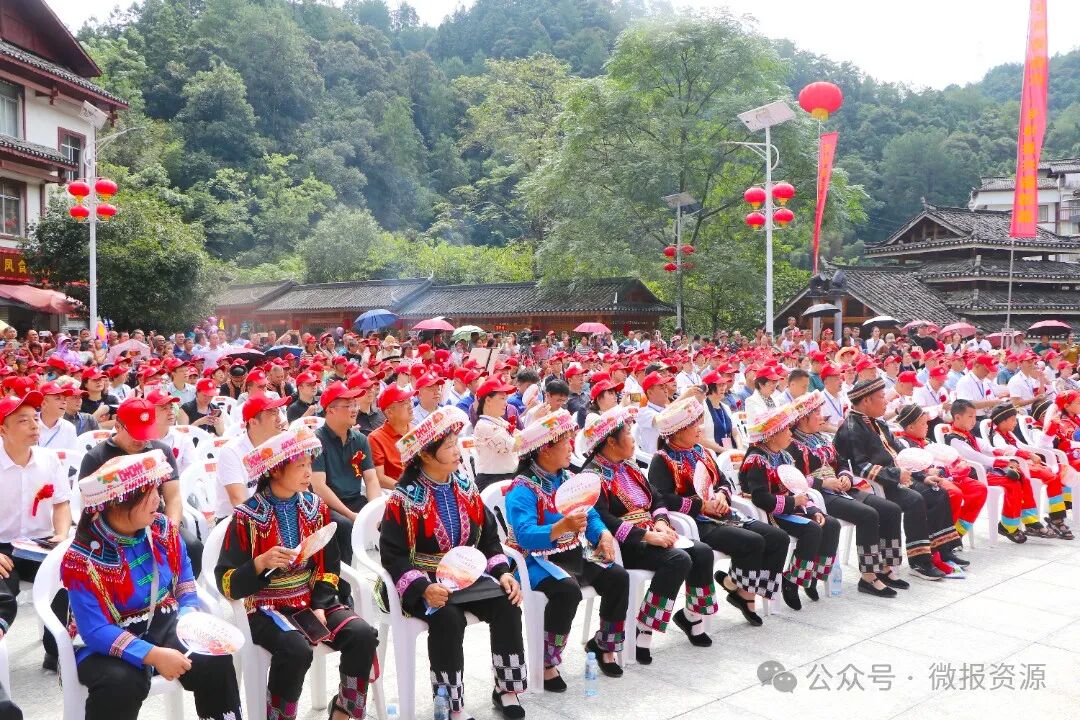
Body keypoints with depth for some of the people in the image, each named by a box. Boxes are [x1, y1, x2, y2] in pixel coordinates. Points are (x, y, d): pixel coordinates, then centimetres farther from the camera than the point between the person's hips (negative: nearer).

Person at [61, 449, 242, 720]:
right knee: (121, 682, -36)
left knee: (215, 660, -20)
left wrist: (189, 616, -13)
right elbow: (95, 631, -25)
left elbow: (184, 580, 8)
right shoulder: (82, 559, -20)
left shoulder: (163, 529, -4)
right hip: (107, 641, -4)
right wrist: (153, 655, -34)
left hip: (164, 624, 4)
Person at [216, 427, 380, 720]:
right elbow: (226, 583, -10)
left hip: (311, 599, 4)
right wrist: (261, 563, -27)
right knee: (296, 649, -34)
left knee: (363, 635, -19)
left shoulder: (316, 507, 5)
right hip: (267, 607, -4)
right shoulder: (247, 517, -9)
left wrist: (320, 606, -7)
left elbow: (330, 565, 7)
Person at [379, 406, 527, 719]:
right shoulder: (405, 498, -11)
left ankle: (506, 690, -2)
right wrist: (422, 587, -30)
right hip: (422, 581, -5)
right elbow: (393, 554, -15)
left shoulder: (465, 487, 5)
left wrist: (502, 572, -9)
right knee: (448, 618, -33)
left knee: (507, 605, -18)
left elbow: (488, 536, 8)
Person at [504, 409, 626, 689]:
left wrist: (604, 533, -10)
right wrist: (561, 527, -43)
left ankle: (604, 644, 12)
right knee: (568, 589, -34)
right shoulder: (523, 488, -16)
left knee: (618, 577, -10)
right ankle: (547, 663, -16)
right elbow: (525, 535, -28)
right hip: (538, 558, -8)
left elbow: (591, 515, 12)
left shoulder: (568, 479, 11)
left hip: (574, 554, 8)